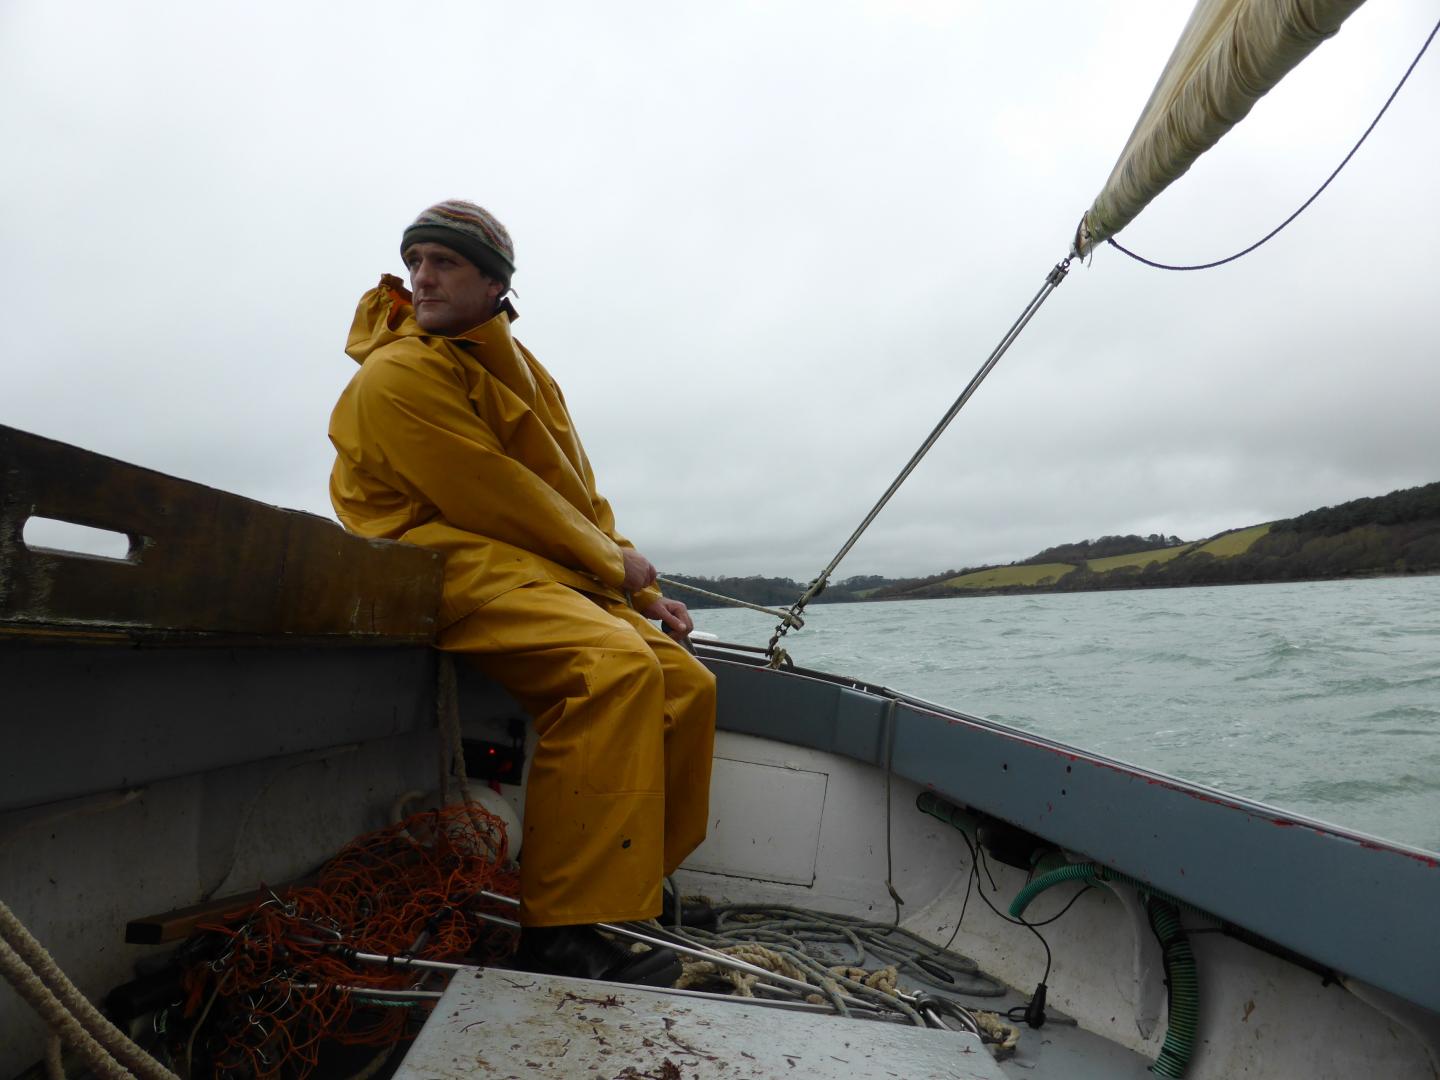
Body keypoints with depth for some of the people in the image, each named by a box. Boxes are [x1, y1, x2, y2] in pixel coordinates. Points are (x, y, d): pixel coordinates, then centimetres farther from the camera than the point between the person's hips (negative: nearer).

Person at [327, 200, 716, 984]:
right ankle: (562, 933, -27)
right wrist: (613, 565, -5)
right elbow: (492, 499, -13)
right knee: (616, 668, -32)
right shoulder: (396, 375, -7)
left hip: (556, 573, 9)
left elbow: (580, 495, 19)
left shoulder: (524, 372, 19)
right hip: (457, 567, -8)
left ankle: (631, 888, 13)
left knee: (687, 685, 1)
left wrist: (641, 591, 9)